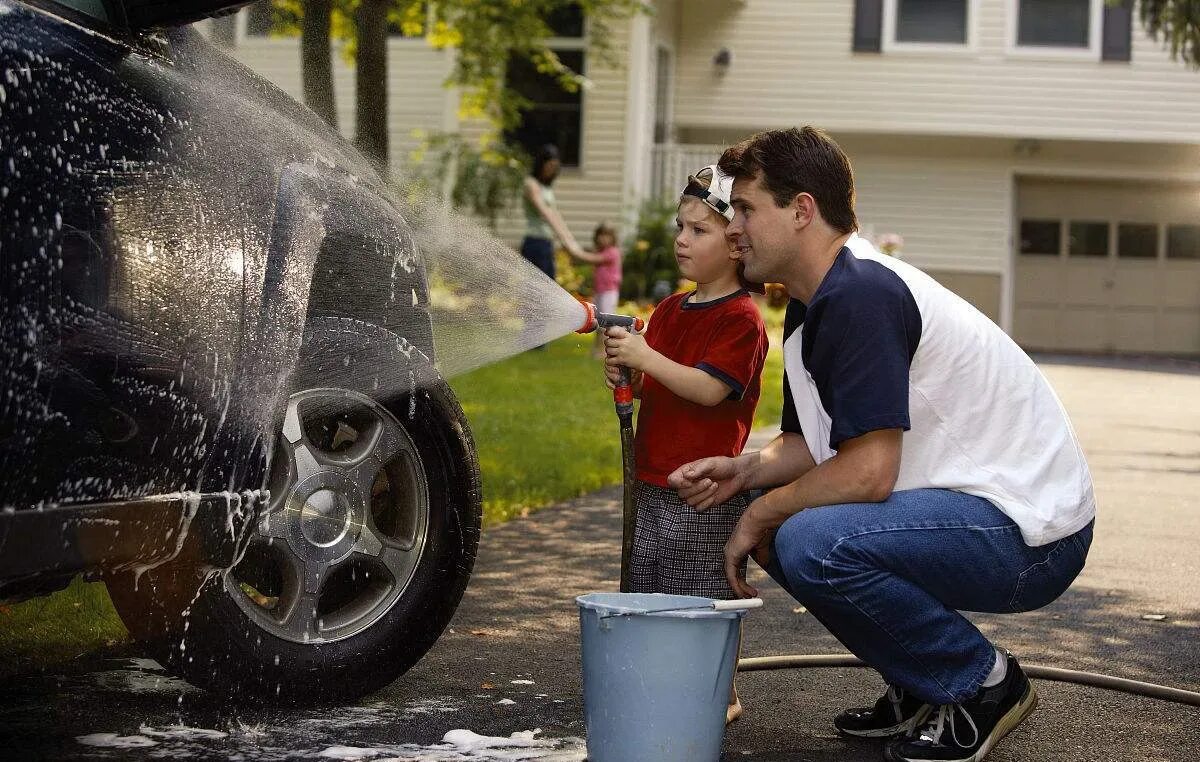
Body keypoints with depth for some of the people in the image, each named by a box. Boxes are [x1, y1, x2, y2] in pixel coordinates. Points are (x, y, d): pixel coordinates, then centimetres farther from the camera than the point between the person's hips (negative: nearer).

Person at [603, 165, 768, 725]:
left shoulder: (741, 318, -12)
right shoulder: (669, 311, 14)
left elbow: (709, 388, -22)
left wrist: (646, 357, -24)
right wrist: (623, 371, -1)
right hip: (654, 479, 8)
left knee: (701, 593, -1)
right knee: (647, 587, 14)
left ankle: (721, 694, 11)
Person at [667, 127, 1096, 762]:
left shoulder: (860, 296, -21)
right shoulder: (812, 306, 11)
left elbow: (868, 471, -26)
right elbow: (813, 444, 17)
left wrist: (761, 515, -11)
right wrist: (745, 471, -3)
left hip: (1030, 538, -10)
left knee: (811, 543, -28)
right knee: (778, 526, 11)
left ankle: (984, 685, -7)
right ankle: (920, 688, 17)